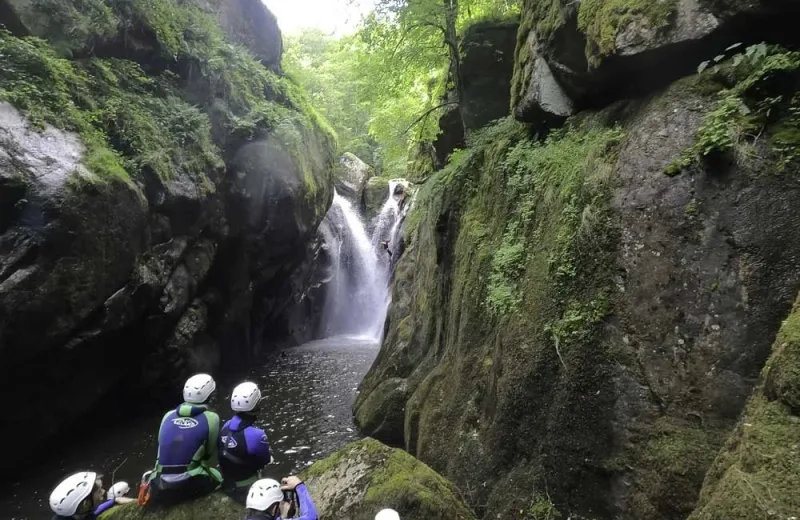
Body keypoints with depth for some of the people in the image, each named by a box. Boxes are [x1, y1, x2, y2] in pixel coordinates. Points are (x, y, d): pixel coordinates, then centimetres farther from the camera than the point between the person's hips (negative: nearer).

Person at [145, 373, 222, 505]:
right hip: (188, 486, -4)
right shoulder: (211, 418, -4)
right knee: (217, 476, 23)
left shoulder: (168, 415, 8)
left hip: (159, 489, 4)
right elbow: (211, 453, 8)